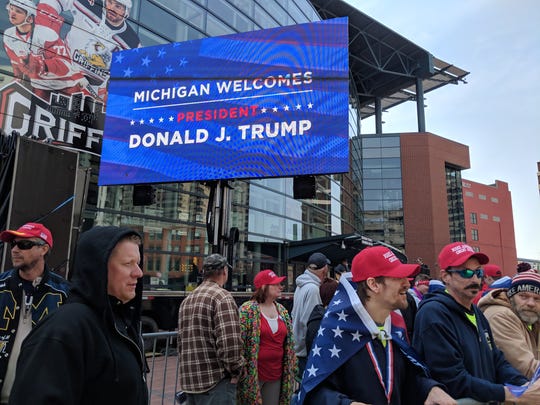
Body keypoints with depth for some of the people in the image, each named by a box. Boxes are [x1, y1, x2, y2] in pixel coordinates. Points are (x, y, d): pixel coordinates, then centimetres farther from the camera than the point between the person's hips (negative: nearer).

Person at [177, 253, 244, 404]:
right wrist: (235, 371, -10)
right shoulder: (222, 297, -14)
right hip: (215, 381, -8)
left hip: (188, 380, 8)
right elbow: (230, 342, -23)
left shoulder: (187, 300, 13)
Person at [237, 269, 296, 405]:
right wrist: (242, 372, -14)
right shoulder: (247, 310, -12)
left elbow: (290, 344, 13)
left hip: (276, 374, 6)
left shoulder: (282, 310, 7)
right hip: (253, 374, -5)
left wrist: (292, 370, 13)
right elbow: (238, 343, -12)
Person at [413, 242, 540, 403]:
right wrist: (513, 394, -21)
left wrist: (525, 385, -10)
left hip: (489, 400, 7)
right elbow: (452, 380, -23)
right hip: (460, 400, -7)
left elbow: (497, 361, 7)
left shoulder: (477, 313, 10)